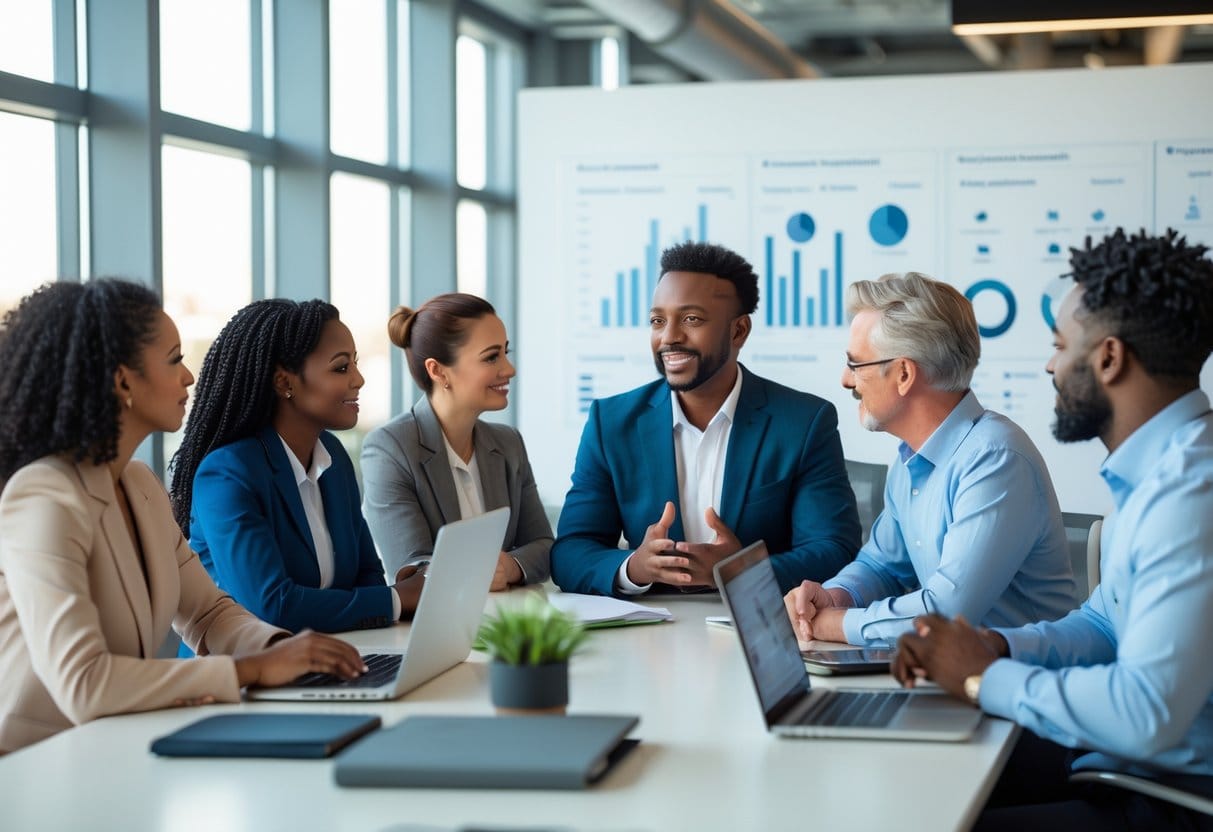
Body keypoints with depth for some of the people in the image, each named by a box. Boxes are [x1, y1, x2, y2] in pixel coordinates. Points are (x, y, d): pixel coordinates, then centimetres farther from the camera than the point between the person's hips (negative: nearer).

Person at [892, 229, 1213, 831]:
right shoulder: (1158, 471, 10)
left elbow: (1147, 712, -31)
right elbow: (1105, 623, 19)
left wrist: (986, 679, -16)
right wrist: (994, 647, 0)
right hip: (1125, 764, 9)